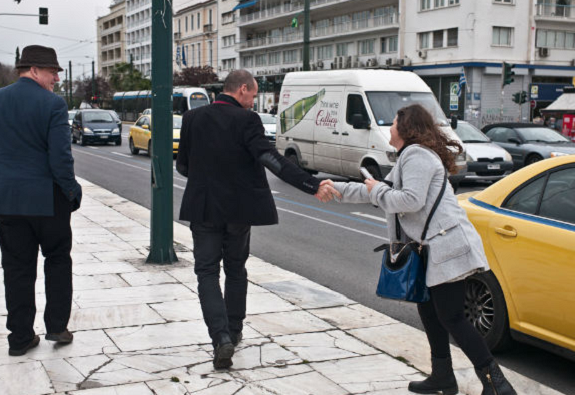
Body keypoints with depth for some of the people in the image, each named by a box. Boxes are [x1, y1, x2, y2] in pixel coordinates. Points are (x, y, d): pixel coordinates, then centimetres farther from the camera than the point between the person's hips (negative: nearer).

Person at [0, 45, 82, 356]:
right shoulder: (53, 104, -12)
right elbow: (60, 155, -15)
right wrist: (72, 191, -3)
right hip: (48, 199, -4)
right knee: (58, 260, 15)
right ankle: (57, 326, 17)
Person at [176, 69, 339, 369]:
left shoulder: (193, 119, -1)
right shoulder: (246, 120, -13)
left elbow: (182, 165, 5)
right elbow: (270, 158, -24)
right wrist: (313, 186, -27)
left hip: (203, 209, 1)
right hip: (238, 209, -1)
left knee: (207, 272, 5)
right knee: (236, 268, 18)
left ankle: (221, 337, -11)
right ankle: (233, 332, 28)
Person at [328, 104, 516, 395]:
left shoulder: (416, 155, -11)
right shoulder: (408, 158, 24)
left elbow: (411, 200, -24)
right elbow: (375, 194, 31)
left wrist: (377, 190, -8)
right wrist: (337, 188, 30)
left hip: (447, 247, -11)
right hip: (433, 251, 11)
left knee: (451, 318, -9)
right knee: (429, 311, 16)